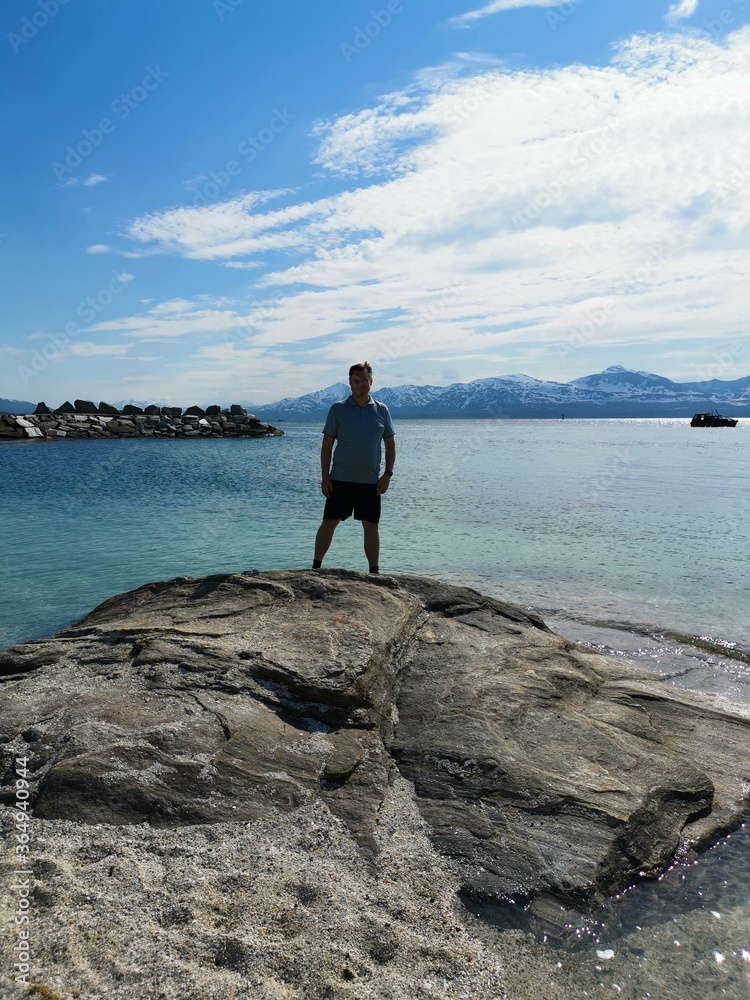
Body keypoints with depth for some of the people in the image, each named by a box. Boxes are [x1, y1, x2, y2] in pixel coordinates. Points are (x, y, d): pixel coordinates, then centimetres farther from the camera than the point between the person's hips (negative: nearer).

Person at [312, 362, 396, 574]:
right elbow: (327, 444, 1)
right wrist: (324, 476, -5)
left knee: (371, 526, 7)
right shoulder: (337, 409, 0)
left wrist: (388, 474, 0)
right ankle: (316, 567, 13)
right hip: (340, 480, -1)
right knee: (329, 522, 2)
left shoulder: (381, 410, 5)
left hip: (371, 481, 2)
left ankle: (374, 571, 16)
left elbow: (390, 444, 9)